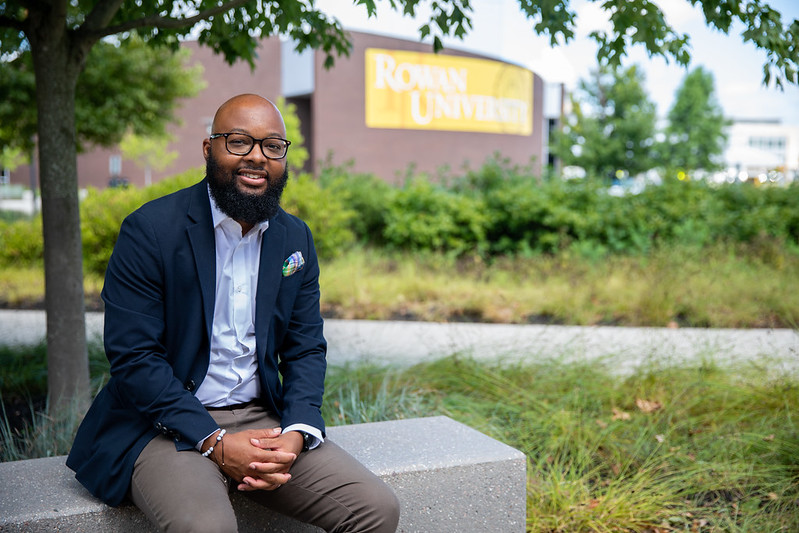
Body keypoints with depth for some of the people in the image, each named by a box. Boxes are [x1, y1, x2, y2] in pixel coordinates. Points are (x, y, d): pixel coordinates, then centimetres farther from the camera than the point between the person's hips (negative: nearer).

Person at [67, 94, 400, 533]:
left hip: (263, 420, 5)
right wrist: (215, 443, -19)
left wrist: (295, 434, -10)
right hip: (166, 426, -4)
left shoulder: (296, 238, 7)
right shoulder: (150, 230, -9)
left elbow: (306, 348, 9)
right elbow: (132, 357, -13)